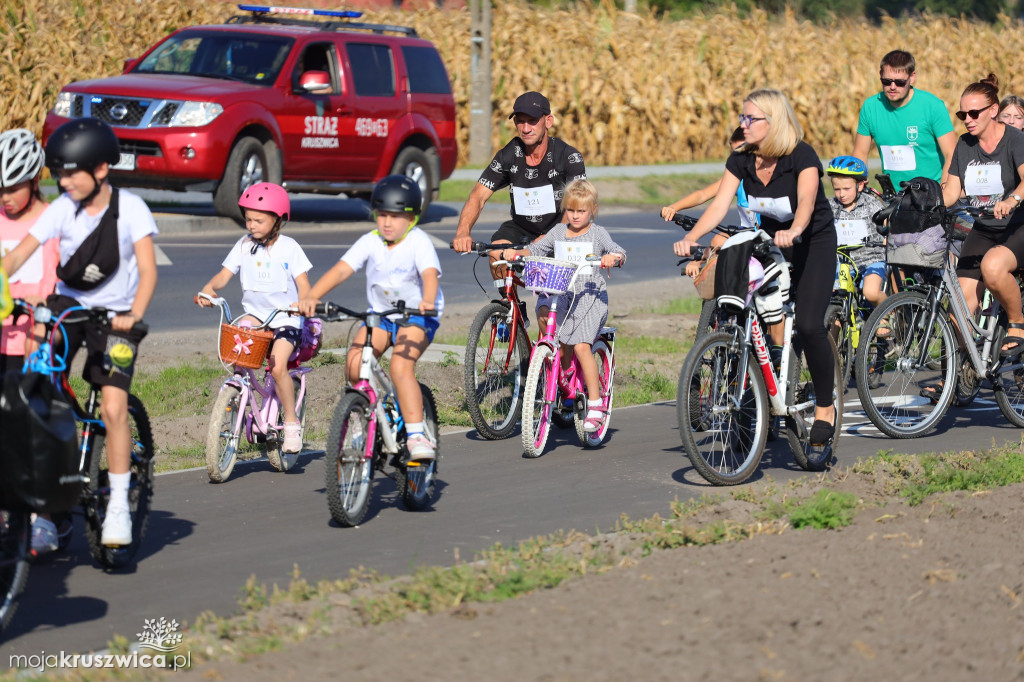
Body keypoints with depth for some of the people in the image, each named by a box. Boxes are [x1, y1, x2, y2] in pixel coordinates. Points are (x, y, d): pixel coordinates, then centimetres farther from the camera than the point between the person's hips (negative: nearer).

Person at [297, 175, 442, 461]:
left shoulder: (419, 242, -16)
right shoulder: (370, 242, -7)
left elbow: (430, 275, -32)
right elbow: (342, 269, -17)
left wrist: (427, 301, -55)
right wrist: (311, 297, -31)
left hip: (416, 315, -5)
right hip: (380, 312, 5)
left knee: (401, 367, -28)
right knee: (354, 365, -17)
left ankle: (417, 436, -24)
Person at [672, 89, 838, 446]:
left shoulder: (802, 156, -24)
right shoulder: (741, 160, -9)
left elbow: (806, 202, -40)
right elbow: (719, 204, -19)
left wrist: (793, 232, -61)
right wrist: (690, 237, -36)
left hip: (814, 243, -5)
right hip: (770, 240, 6)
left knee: (808, 323, -20)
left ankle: (825, 407, -5)